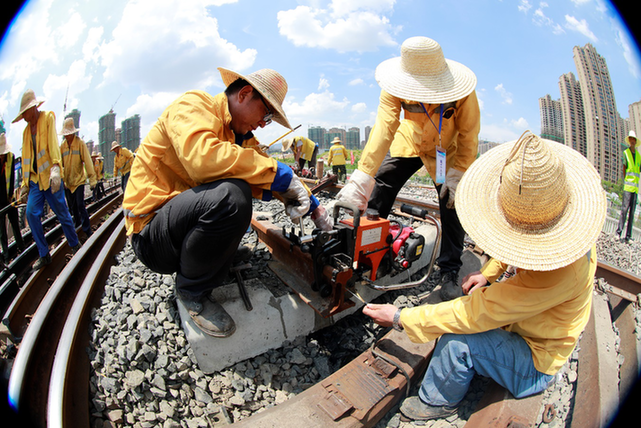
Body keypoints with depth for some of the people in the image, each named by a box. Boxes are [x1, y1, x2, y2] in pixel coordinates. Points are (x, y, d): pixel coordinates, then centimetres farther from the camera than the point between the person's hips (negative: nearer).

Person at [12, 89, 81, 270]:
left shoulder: (48, 117, -1)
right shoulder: (27, 130, 14)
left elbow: (53, 143, -16)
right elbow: (26, 158, 14)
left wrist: (56, 168, -30)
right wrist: (25, 184, 10)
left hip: (50, 177, -5)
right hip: (34, 178, 5)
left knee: (62, 213, 2)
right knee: (32, 214, -5)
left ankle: (75, 246, 21)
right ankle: (44, 255, 5)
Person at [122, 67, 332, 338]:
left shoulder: (241, 136, 13)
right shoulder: (194, 104, -11)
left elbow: (272, 176, 14)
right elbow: (202, 156, -32)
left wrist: (312, 205, 1)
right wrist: (277, 173, -27)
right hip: (150, 230, -9)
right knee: (231, 195, -32)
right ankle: (192, 291, -9)